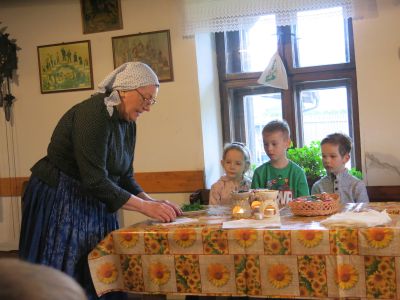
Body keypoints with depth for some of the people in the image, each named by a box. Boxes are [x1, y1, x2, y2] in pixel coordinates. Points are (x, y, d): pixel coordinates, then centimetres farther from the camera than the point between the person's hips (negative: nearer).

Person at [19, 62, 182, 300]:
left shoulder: (129, 124, 5)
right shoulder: (93, 114, -22)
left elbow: (125, 177, 10)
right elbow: (95, 181, -26)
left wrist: (151, 201, -6)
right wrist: (144, 206, -22)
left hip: (94, 203, 9)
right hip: (59, 203, -8)